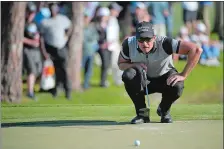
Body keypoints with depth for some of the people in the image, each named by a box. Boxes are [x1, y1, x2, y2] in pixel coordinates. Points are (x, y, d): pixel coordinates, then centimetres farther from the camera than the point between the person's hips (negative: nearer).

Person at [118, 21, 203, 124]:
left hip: (164, 78, -1)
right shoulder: (129, 44, -22)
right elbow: (121, 64, -4)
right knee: (128, 75, -31)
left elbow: (196, 50, -35)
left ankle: (164, 111, 1)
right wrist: (135, 65, -26)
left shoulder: (164, 43, -31)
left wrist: (183, 75, -35)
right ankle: (142, 113, -9)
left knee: (177, 86, -35)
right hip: (143, 82, 1)